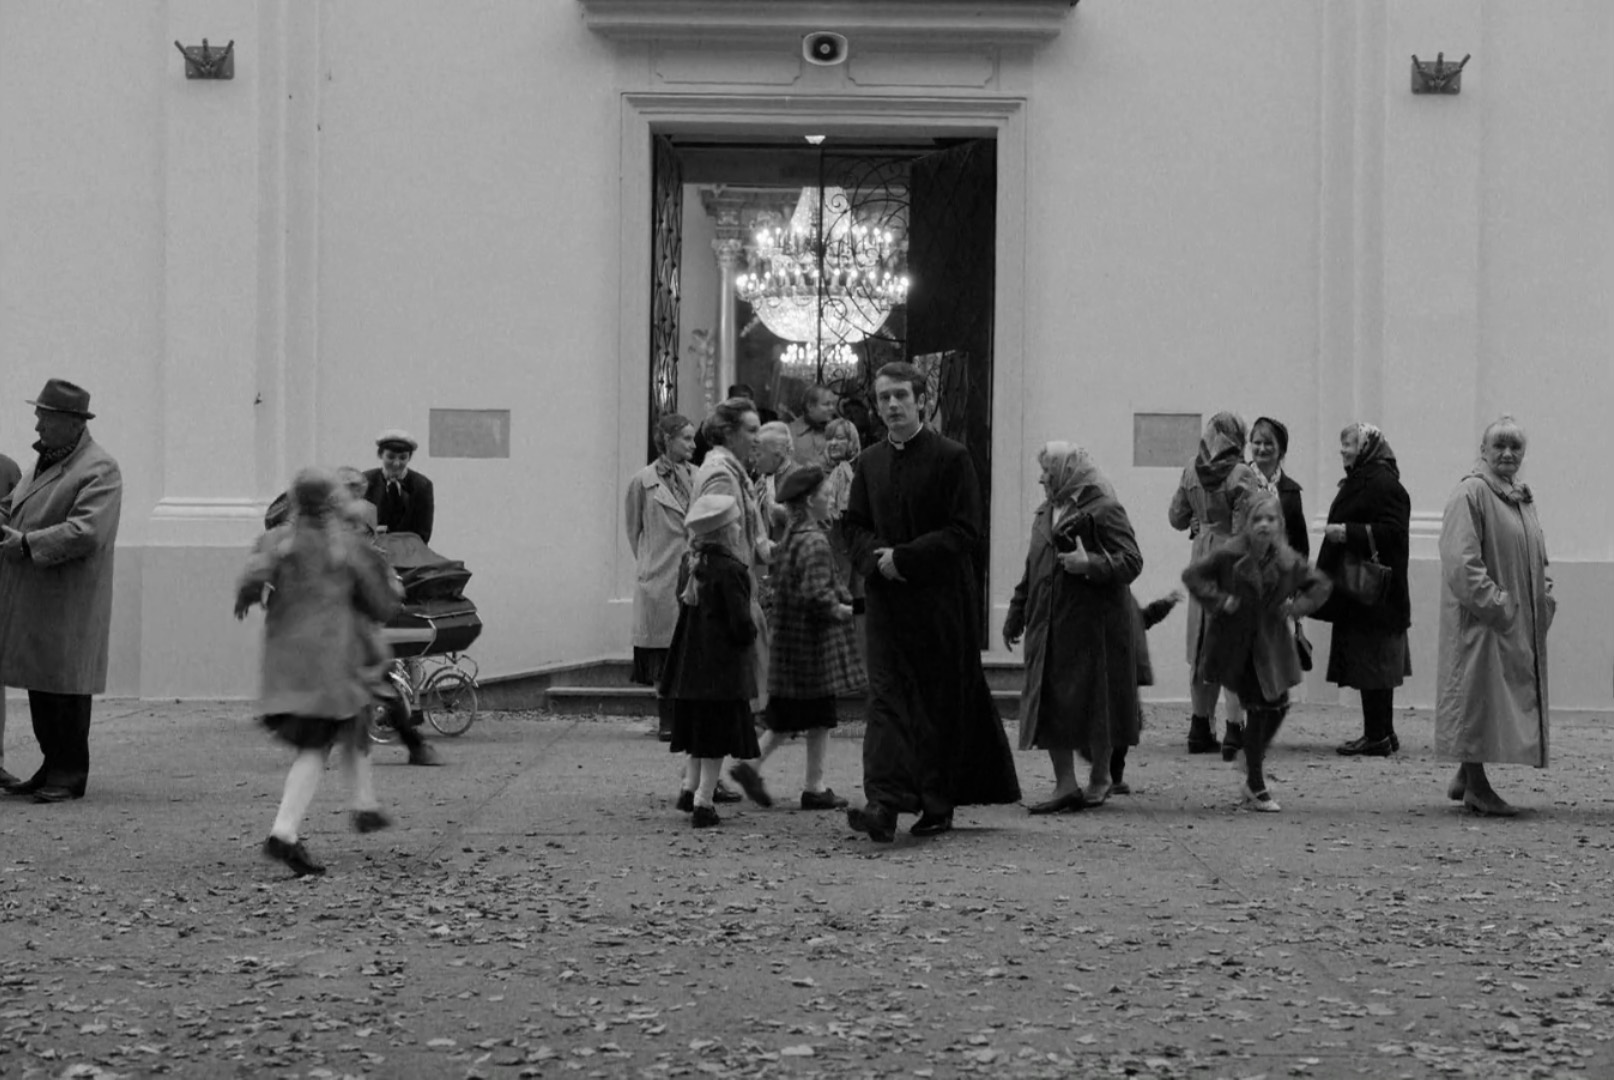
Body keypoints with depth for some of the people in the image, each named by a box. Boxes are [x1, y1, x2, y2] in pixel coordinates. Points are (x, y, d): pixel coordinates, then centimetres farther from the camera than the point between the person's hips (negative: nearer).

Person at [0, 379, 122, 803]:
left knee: (63, 682, -3)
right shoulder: (44, 462, 17)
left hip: (68, 598, -8)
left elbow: (86, 532, -21)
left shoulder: (99, 470, -11)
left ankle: (69, 774, 5)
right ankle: (53, 766, 19)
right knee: (38, 682, 10)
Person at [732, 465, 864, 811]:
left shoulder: (791, 536, 11)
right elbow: (817, 594, -25)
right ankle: (814, 788, 8)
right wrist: (842, 610, -7)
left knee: (790, 715, 15)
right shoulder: (813, 541, -18)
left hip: (791, 638, 9)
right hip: (814, 639, -9)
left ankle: (751, 765, 11)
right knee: (818, 716, 2)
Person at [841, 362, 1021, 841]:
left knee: (943, 702, 4)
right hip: (887, 599, 3)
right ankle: (885, 804, -17)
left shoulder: (951, 458, -5)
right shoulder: (869, 463, 10)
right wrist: (877, 557, -8)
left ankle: (938, 805, 15)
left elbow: (966, 533, -9)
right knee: (886, 698, -8)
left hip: (940, 600, -3)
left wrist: (903, 557, -16)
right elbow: (854, 527, 14)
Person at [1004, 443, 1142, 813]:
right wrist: (1016, 615, 20)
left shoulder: (1103, 511, -9)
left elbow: (1132, 561, -15)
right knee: (1049, 705, 1)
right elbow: (1032, 570, 22)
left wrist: (1091, 565, -27)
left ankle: (1100, 779, 20)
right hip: (1049, 626, 7)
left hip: (1091, 625, -7)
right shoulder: (1045, 514, 15)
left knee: (1091, 702, 2)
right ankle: (1065, 786, 6)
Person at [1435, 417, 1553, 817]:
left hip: (1521, 622, 8)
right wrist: (1493, 602, -21)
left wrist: (1543, 596, 8)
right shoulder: (1470, 494, -11)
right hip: (1481, 619, -8)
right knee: (1480, 694, -5)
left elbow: (1536, 556, 24)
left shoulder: (1522, 498, 15)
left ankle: (1467, 776, 21)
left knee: (1508, 696, 11)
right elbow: (1461, 559, -18)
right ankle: (1475, 785, 2)